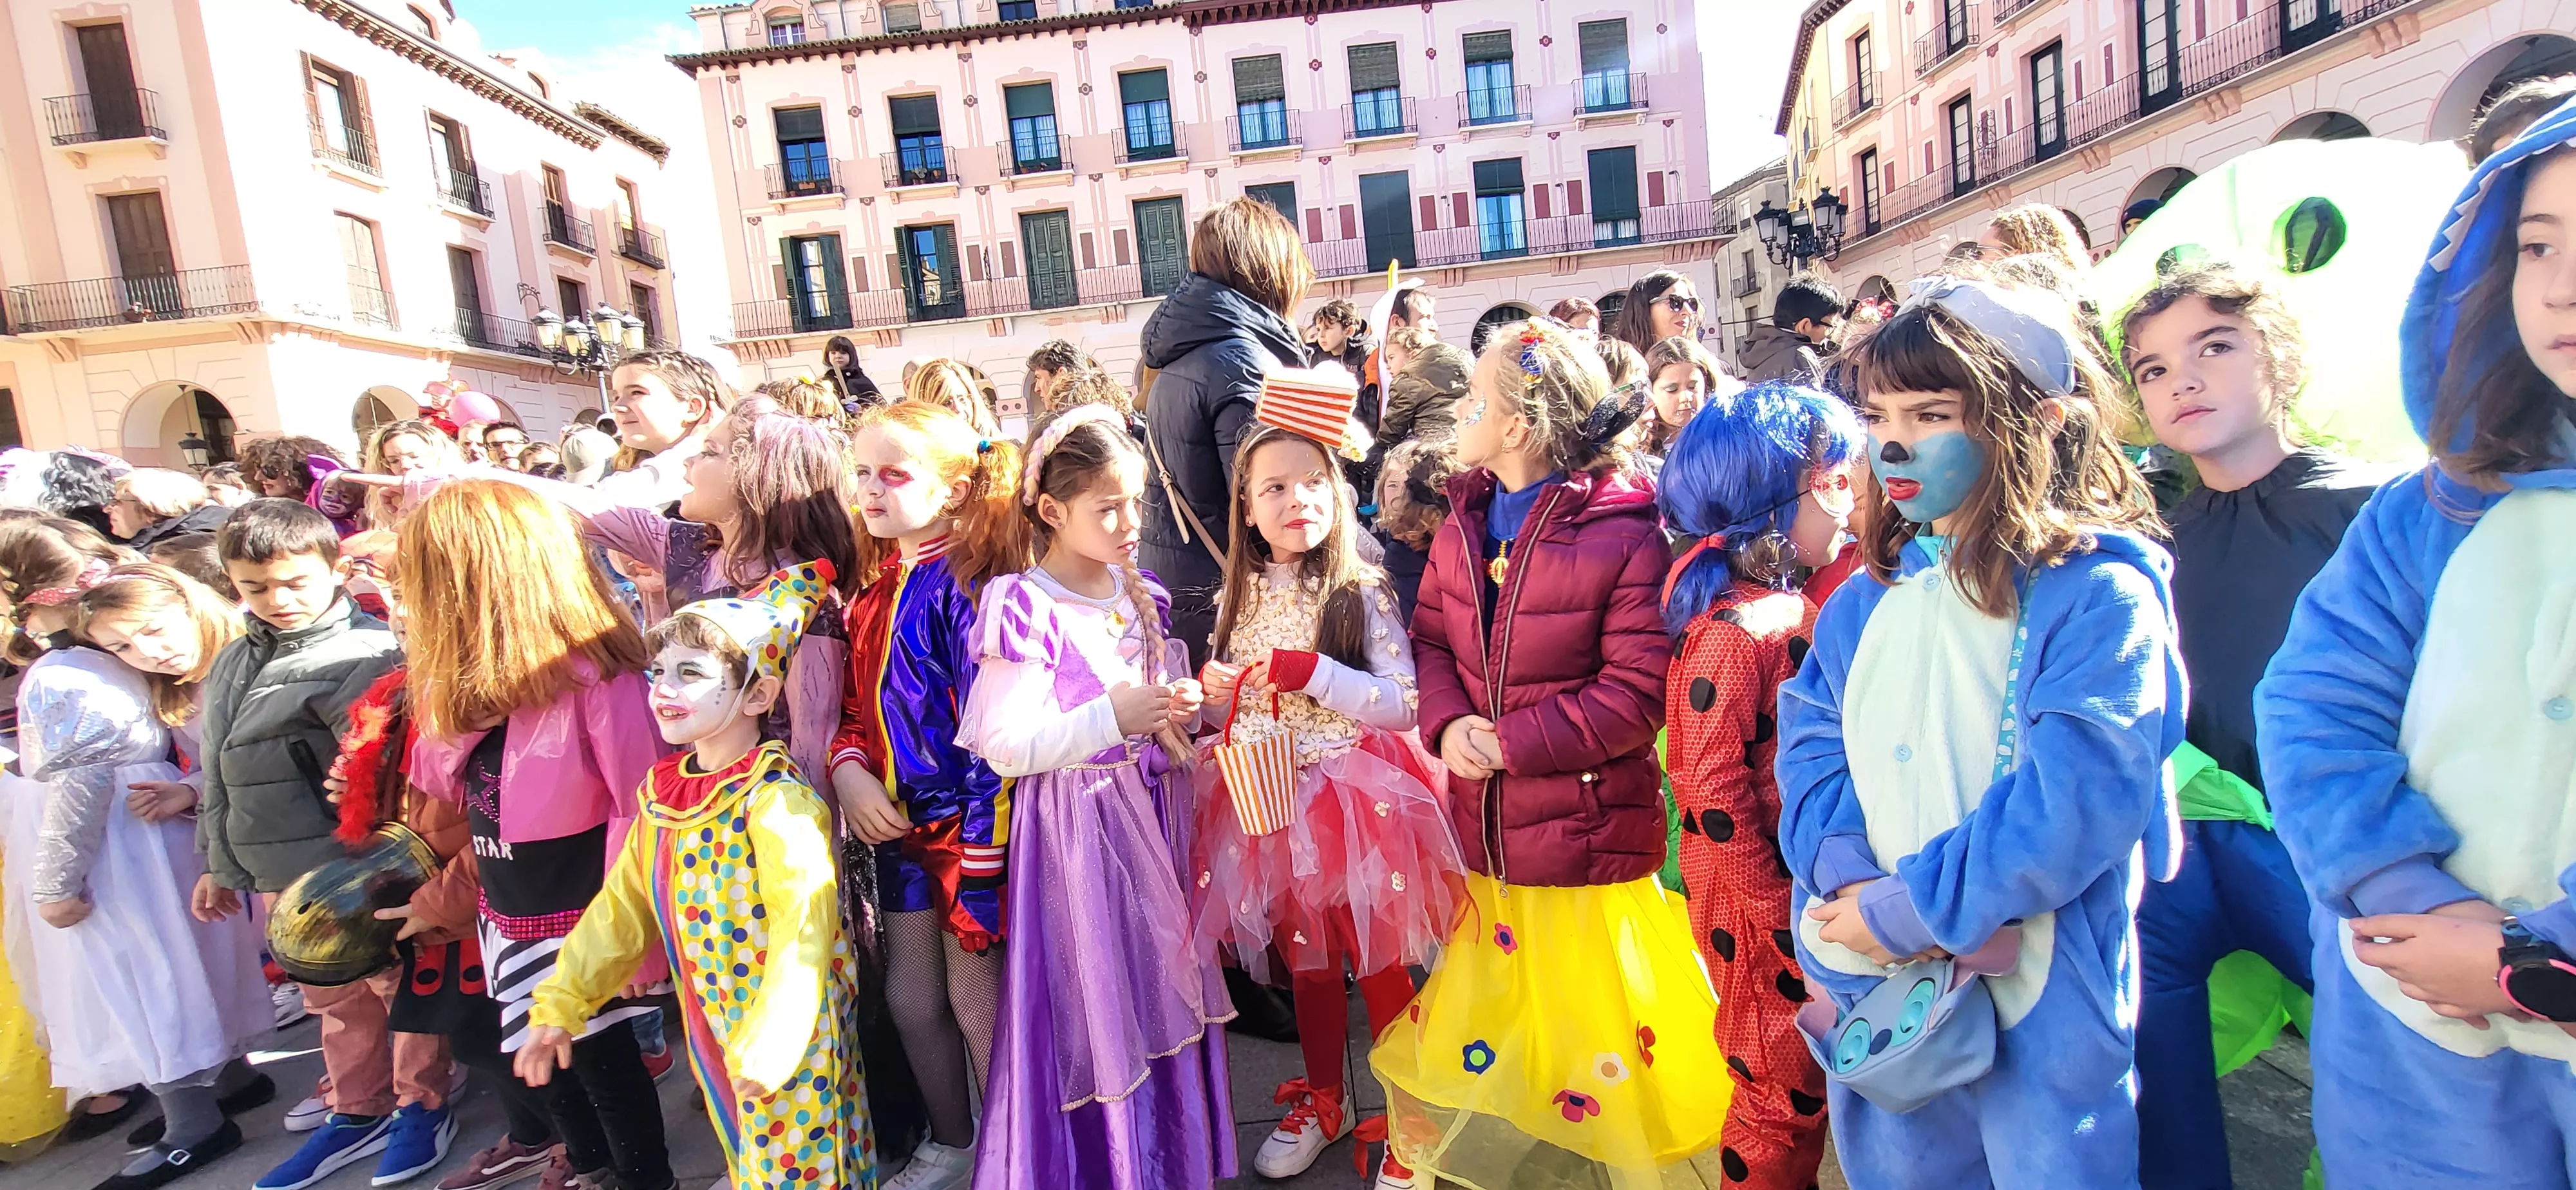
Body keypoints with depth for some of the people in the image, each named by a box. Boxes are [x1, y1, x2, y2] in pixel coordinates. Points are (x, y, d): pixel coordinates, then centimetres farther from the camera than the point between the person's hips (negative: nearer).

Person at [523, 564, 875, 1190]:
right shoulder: (661, 794, 1)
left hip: (786, 1042, -7)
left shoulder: (777, 803, -24)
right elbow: (622, 909, 10)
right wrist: (560, 1003, 9)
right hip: (714, 1029, 7)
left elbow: (803, 932, -27)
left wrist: (767, 1046, -28)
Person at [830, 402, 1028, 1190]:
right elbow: (858, 700, 15)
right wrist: (848, 768, -4)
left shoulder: (964, 583, -17)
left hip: (967, 816, -8)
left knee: (975, 994, 5)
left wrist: (983, 842, -22)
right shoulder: (875, 587, 8)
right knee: (910, 992, 18)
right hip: (897, 818, 8)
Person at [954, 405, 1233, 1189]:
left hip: (1150, 807, 7)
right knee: (1092, 1006, 3)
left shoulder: (1136, 593, 7)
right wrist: (1111, 720, -23)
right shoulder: (1026, 608, -14)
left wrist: (1177, 706, 1)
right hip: (1077, 825, -6)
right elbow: (1005, 747, -18)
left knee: (1161, 987, 16)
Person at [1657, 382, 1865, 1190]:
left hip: (1803, 883, 8)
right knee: (1787, 1088, 8)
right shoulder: (1733, 629, -22)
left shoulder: (1795, 609, 7)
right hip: (1756, 893, -8)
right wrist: (1774, 908, -19)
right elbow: (1712, 783, -23)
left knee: (1808, 1078, 21)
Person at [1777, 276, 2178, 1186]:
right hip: (1874, 990, 6)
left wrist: (1908, 911, -20)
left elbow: (2075, 799, -23)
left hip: (2038, 1008, -5)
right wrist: (1850, 878, -15)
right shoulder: (1870, 598, 5)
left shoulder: (2099, 596, -14)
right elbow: (1810, 738, 1)